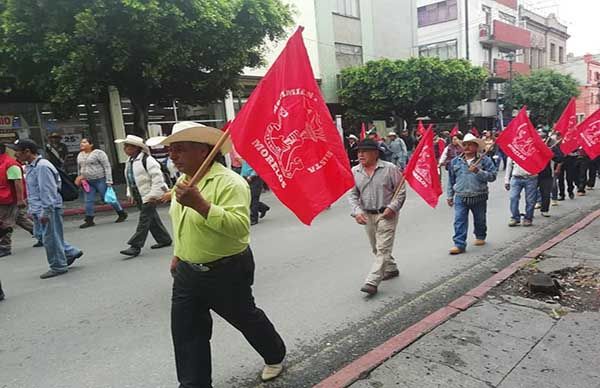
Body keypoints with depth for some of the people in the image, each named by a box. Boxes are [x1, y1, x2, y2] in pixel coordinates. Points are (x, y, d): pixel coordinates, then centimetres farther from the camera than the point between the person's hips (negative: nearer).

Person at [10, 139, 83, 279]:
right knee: (52, 237, 16)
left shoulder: (42, 166, -18)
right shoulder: (31, 166, 13)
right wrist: (32, 209, 21)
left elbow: (47, 191, -22)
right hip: (39, 209, 10)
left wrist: (45, 212, -22)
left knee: (51, 238, 0)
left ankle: (58, 267, 11)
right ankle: (71, 252, 28)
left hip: (49, 209, -10)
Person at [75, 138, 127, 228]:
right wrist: (79, 178, 22)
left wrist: (109, 181, -17)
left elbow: (107, 167, -12)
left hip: (100, 180, -6)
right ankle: (89, 220, 10)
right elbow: (79, 169, 25)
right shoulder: (80, 155, 12)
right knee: (88, 201, 3)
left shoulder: (98, 153, -9)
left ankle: (122, 214, 14)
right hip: (87, 182, 6)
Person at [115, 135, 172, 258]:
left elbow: (157, 177, -20)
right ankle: (165, 239, 25)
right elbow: (129, 179, 22)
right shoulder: (129, 161, 11)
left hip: (149, 196, -9)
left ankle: (136, 246, -4)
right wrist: (130, 194, 14)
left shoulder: (147, 160, -16)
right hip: (139, 197, 9)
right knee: (152, 219, 14)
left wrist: (154, 195, -21)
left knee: (144, 220, -7)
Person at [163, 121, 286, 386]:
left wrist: (200, 204, -40)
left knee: (246, 318, 15)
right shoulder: (182, 181, 6)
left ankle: (275, 356, 44)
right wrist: (178, 255, 24)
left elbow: (240, 227, -35)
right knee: (186, 333, 8)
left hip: (227, 272, -7)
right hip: (188, 272, 7)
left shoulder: (229, 182, -23)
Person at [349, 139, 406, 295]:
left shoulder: (390, 168, -9)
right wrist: (357, 211, -13)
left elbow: (401, 191, -5)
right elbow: (353, 194, 1)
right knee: (376, 248, 17)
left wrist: (392, 207, -16)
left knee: (383, 248, -8)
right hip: (367, 215, 5)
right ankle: (391, 269, 40)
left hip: (386, 214, -5)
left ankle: (372, 282, -7)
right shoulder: (354, 172, 0)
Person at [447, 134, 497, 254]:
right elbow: (451, 180, 12)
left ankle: (480, 237, 41)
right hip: (460, 197, 1)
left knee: (480, 220, 17)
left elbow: (492, 176, -10)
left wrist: (478, 171, -23)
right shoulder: (455, 161, 6)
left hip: (479, 197, -1)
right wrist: (450, 195, 11)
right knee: (459, 221, -9)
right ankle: (459, 244, -8)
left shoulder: (484, 160, -2)